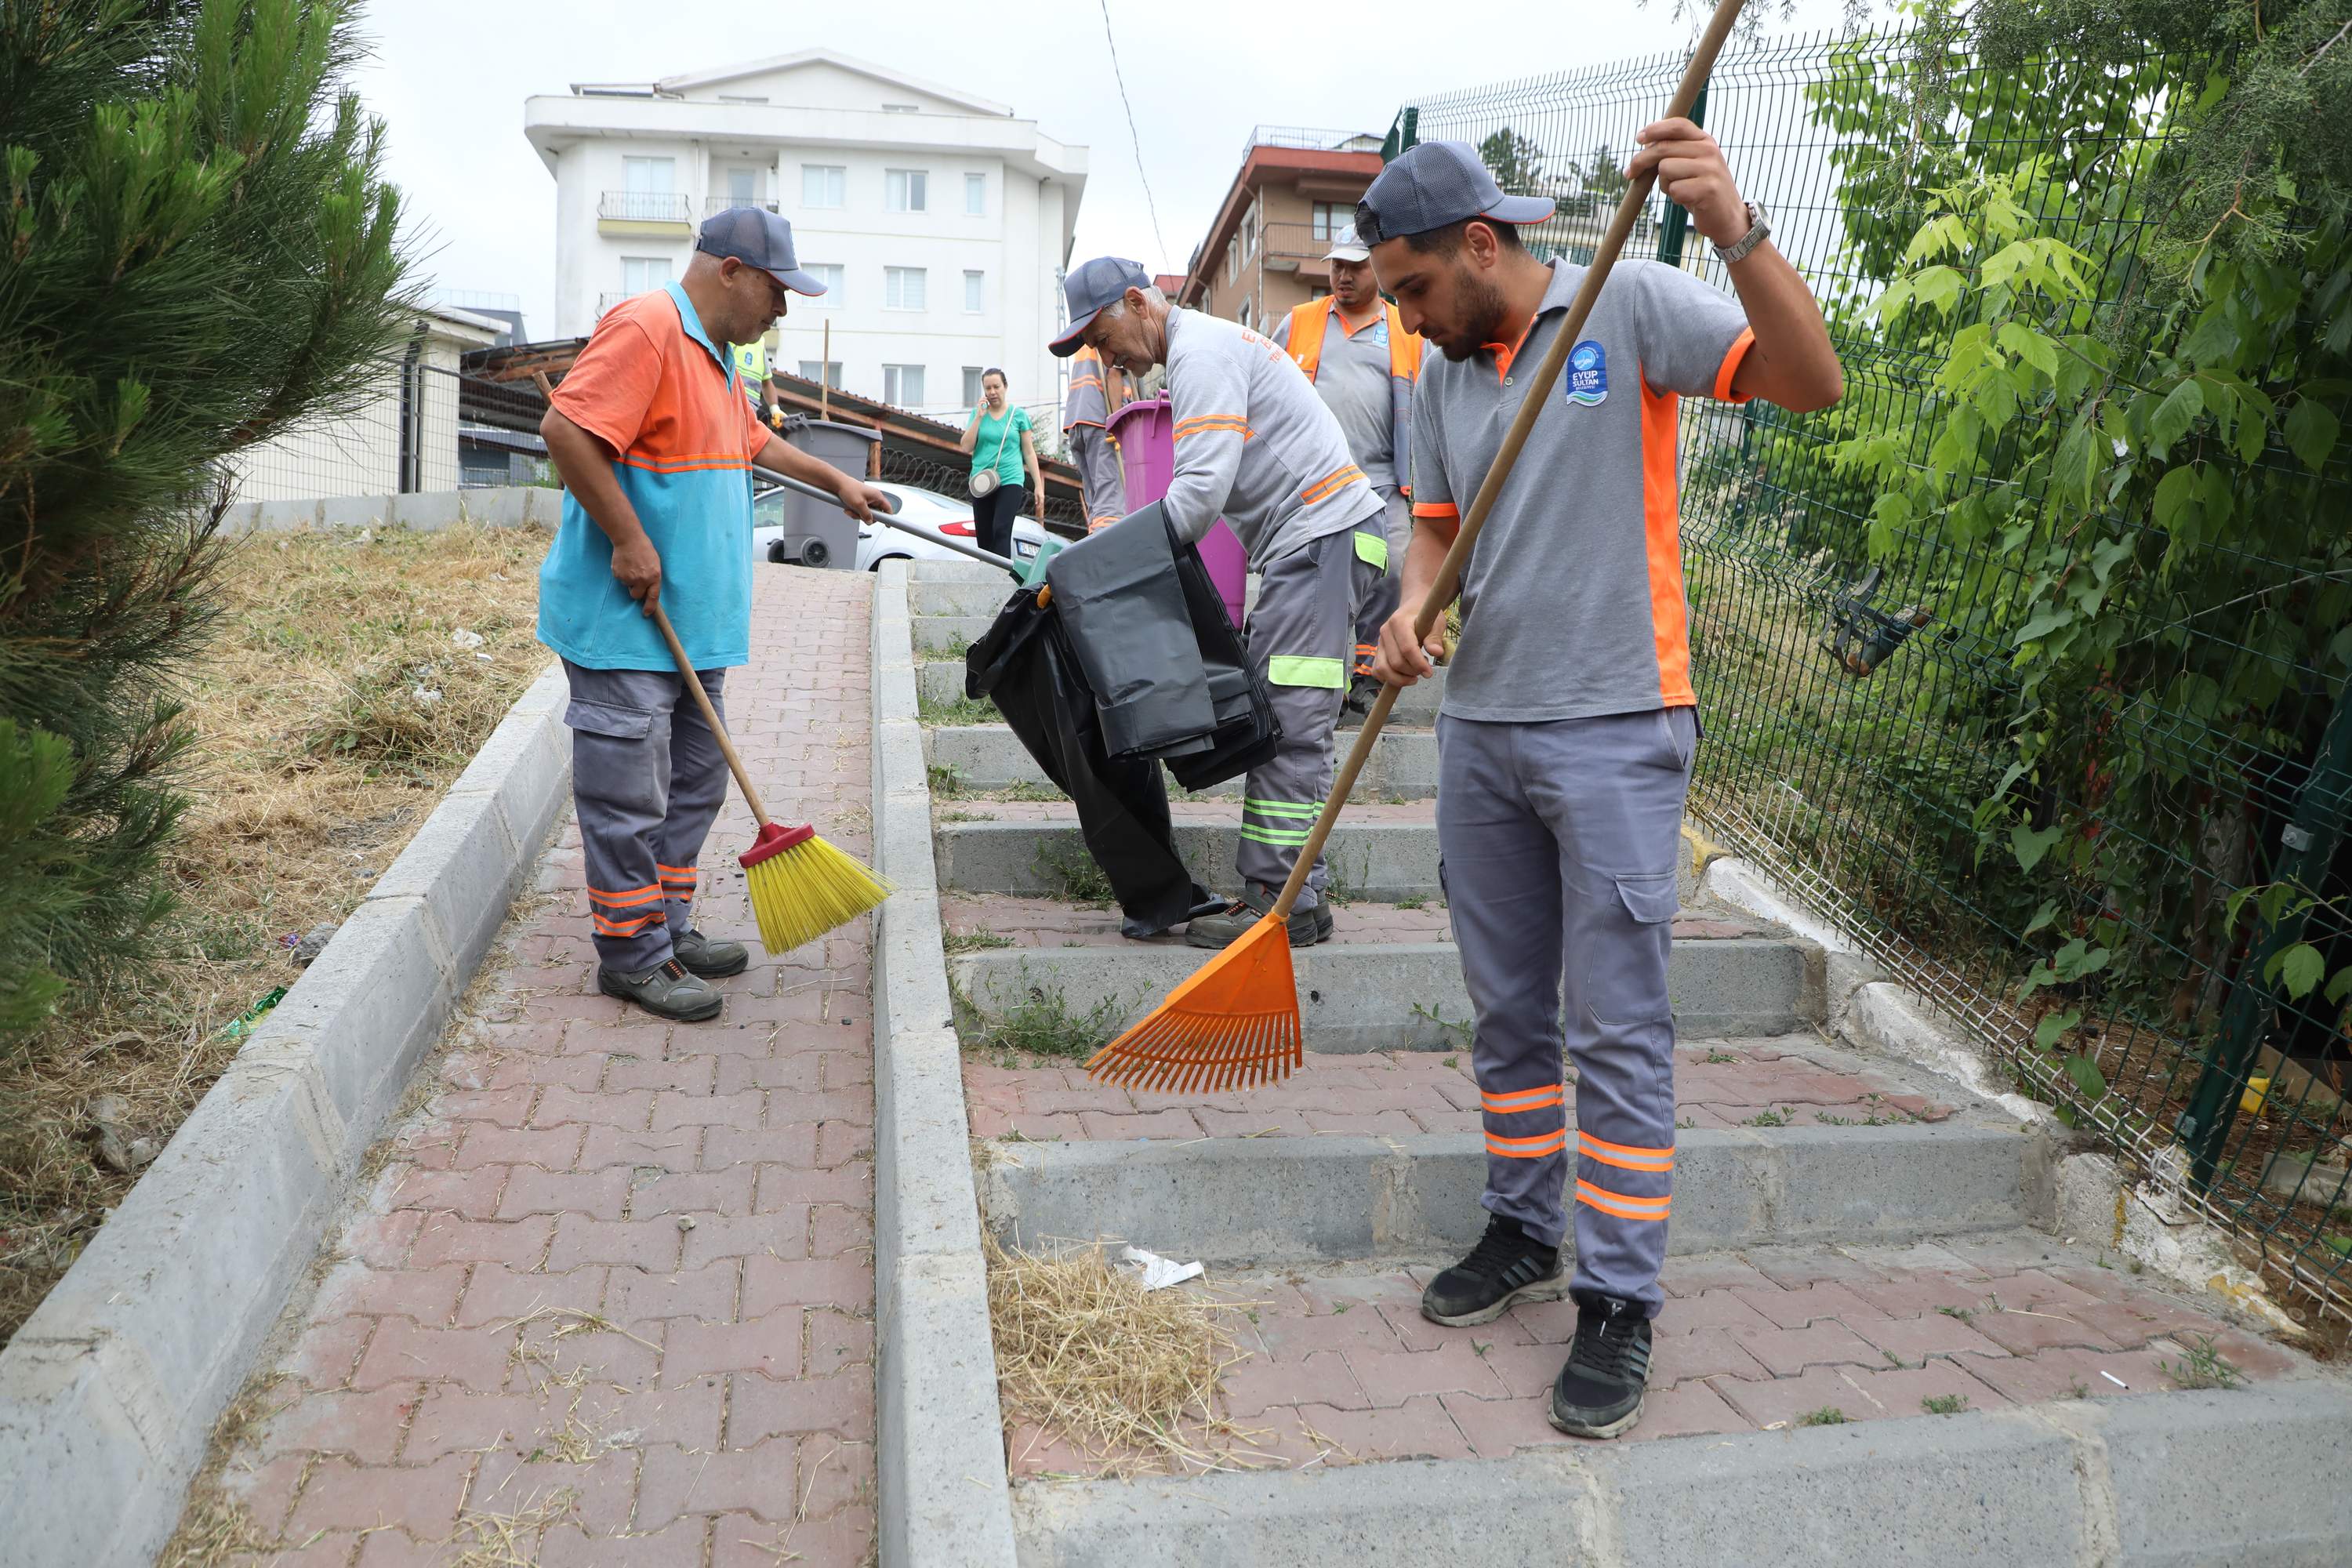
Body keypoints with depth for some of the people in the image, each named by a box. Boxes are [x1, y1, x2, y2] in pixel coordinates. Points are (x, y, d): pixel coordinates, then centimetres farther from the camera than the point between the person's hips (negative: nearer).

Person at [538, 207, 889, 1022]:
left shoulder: (712, 353, 19)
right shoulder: (646, 328, -15)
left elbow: (754, 441, 36)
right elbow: (565, 429, -25)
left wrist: (834, 479, 40)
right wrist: (630, 543, -24)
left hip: (689, 623, 10)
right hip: (625, 620, -10)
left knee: (693, 786, 16)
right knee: (631, 794, -2)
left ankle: (668, 929, 28)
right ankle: (632, 955, 8)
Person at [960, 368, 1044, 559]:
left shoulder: (1018, 414, 5)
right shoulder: (978, 413, 10)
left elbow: (1029, 452, 8)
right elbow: (967, 447, 2)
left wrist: (1039, 485, 4)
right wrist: (979, 417, -5)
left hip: (1010, 480, -3)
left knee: (1001, 530, -20)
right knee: (984, 536, 4)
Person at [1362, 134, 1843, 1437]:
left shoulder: (1632, 308, -7)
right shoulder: (1441, 375, 11)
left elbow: (1812, 381, -16)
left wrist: (1738, 234, -30)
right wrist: (1413, 611, -4)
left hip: (1612, 729, -6)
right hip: (1479, 726, 6)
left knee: (1618, 1025, -2)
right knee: (1506, 1010, 15)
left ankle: (1619, 1305, 8)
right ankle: (1522, 1234, 31)